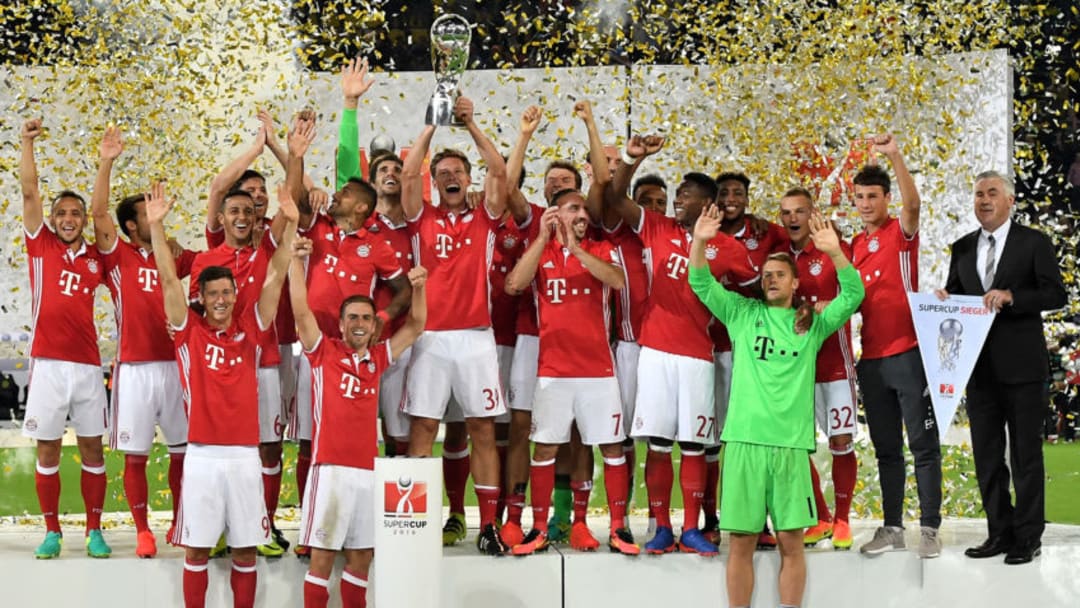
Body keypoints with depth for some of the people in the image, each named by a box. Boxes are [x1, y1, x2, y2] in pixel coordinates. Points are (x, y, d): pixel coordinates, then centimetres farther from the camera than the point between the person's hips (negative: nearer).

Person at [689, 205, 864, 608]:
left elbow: (853, 295, 0)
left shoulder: (811, 323, 11)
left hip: (791, 444, 0)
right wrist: (699, 242, -12)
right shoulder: (741, 314, 13)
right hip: (744, 441, 0)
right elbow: (701, 284, 5)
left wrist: (835, 251, -15)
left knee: (791, 541, 2)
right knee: (741, 542, 3)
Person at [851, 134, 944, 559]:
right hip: (871, 359, 6)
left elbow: (913, 203, -25)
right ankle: (892, 527, 15)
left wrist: (895, 157, -37)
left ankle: (929, 528, 1)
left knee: (923, 444, -1)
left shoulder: (901, 232, -3)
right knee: (886, 448, 10)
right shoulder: (856, 244, 13)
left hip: (907, 353, -6)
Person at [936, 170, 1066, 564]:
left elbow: (1056, 294, -9)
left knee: (1025, 453, 1)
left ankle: (1028, 537, 6)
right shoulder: (963, 248, 13)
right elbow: (955, 295, 18)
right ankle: (1000, 532, 17)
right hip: (979, 366, 5)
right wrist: (945, 299, -5)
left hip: (1021, 366, -5)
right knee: (986, 454, 9)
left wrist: (1010, 296, -22)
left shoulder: (1033, 243, -2)